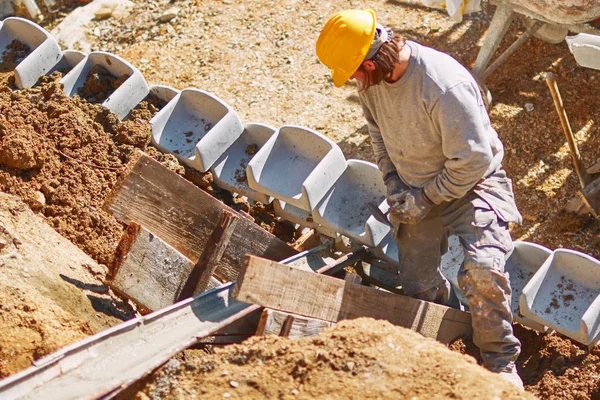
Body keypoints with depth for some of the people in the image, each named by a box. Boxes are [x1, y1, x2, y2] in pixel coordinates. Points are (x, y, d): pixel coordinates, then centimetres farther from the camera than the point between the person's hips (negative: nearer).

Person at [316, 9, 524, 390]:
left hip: (469, 183, -6)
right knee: (417, 286, 3)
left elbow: (473, 161, -27)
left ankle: (501, 362, -4)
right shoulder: (371, 82, -10)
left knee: (481, 269, -26)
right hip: (417, 190, 6)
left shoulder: (444, 85, -33)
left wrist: (426, 199, -17)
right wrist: (394, 185, -3)